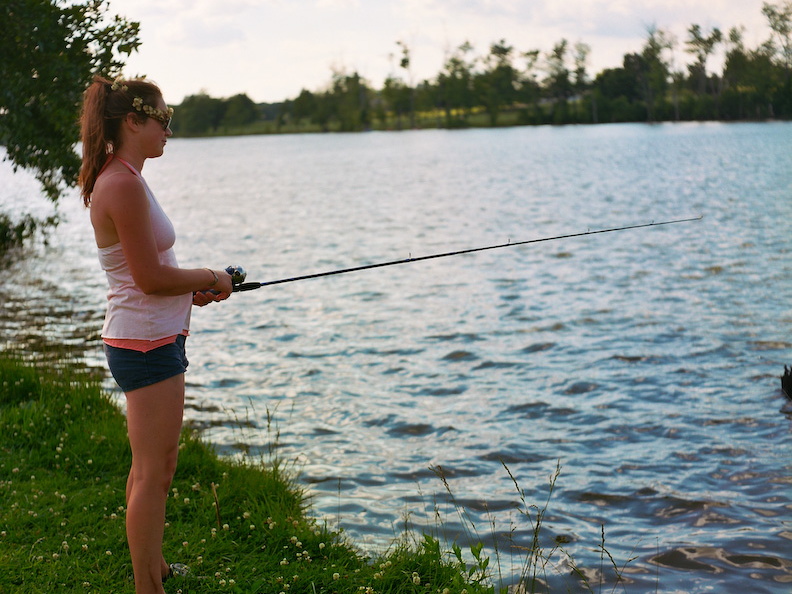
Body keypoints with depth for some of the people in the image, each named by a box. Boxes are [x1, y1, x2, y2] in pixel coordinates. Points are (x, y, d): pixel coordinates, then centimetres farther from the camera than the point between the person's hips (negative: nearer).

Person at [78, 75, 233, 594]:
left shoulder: (120, 179, 12)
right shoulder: (124, 184, -20)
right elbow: (150, 278, -21)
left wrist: (192, 289, 9)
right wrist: (209, 277, -6)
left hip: (153, 338, 11)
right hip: (147, 341, -11)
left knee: (157, 465, 21)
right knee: (153, 472, -2)